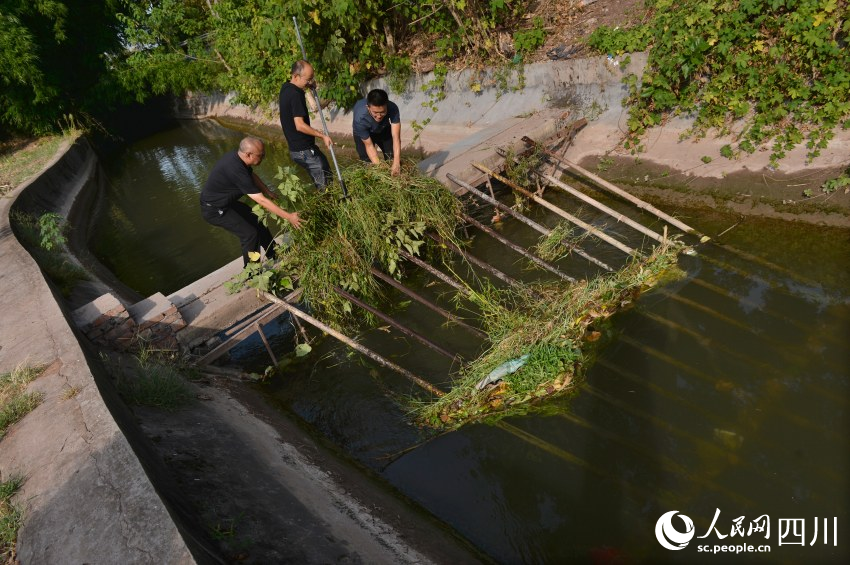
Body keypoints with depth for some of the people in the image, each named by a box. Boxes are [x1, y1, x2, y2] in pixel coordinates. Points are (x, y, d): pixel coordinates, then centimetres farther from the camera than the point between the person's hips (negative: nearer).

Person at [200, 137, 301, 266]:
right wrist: (288, 217, -31)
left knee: (256, 220, 15)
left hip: (227, 202, 10)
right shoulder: (236, 170, -36)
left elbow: (252, 175, 11)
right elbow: (261, 200, -34)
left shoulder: (237, 156, -9)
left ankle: (273, 254, 30)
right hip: (215, 209, -9)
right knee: (250, 233, -12)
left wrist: (270, 194, 3)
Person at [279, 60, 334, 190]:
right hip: (304, 150, -10)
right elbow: (300, 125, -26)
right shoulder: (295, 95, -22)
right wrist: (323, 136, -16)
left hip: (296, 147, 10)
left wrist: (310, 86, 14)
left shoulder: (286, 87, 7)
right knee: (323, 184, -6)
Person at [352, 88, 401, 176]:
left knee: (392, 157, 1)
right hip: (363, 132, -2)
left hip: (384, 129, 2)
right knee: (367, 161, -8)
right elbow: (369, 145, -33)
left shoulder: (393, 109, -40)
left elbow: (396, 137, -41)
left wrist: (396, 163, -51)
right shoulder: (360, 118, -43)